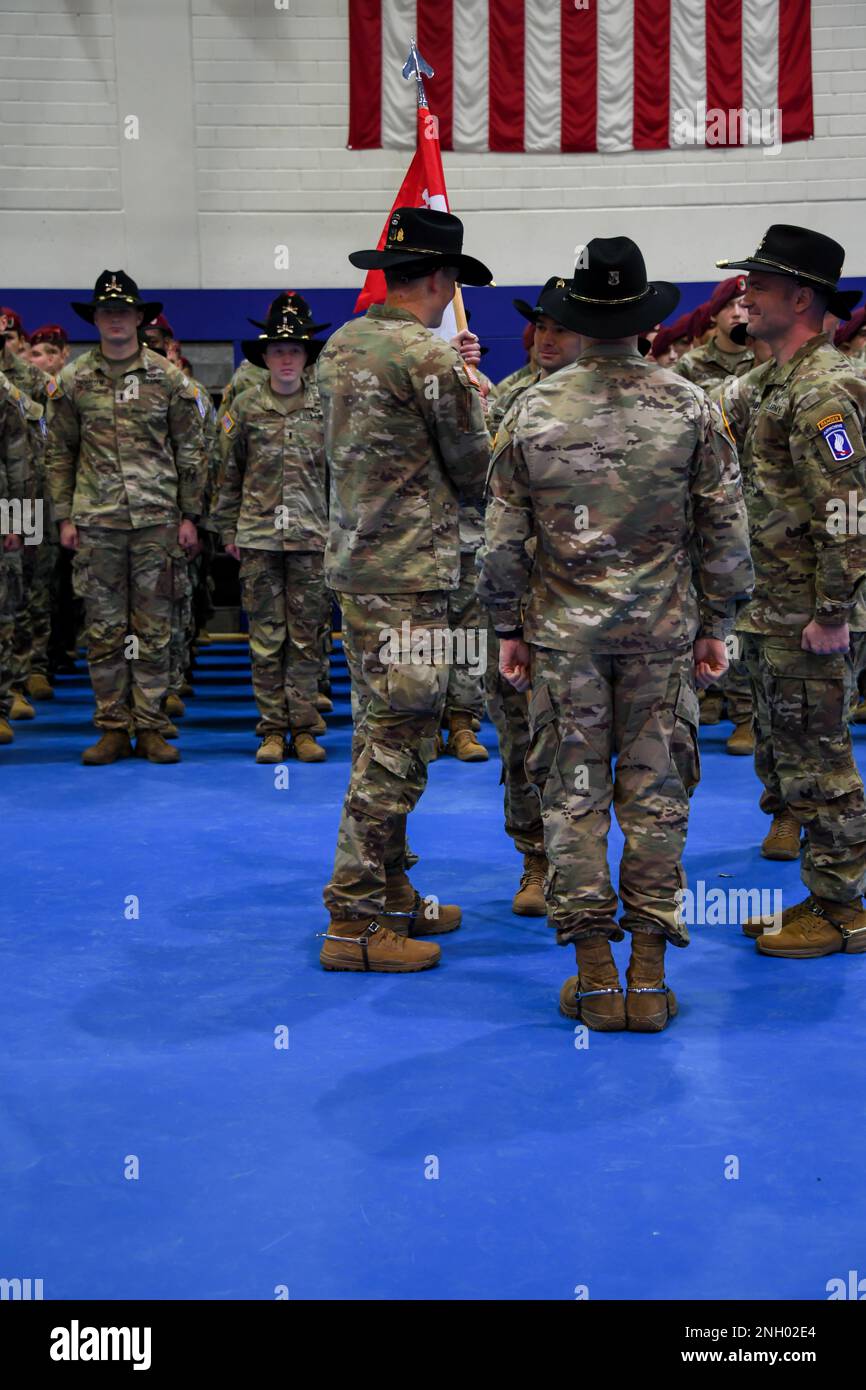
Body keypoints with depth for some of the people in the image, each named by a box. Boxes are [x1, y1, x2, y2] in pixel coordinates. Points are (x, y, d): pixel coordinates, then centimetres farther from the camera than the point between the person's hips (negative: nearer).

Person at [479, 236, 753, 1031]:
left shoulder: (534, 413, -3)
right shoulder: (690, 408, -2)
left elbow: (504, 537, 0)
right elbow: (726, 529, 0)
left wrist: (509, 628, 9)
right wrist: (716, 625, 8)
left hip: (563, 633, 0)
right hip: (663, 630, 0)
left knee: (572, 796, 7)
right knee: (656, 796, 7)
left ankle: (595, 972, 10)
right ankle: (650, 973, 10)